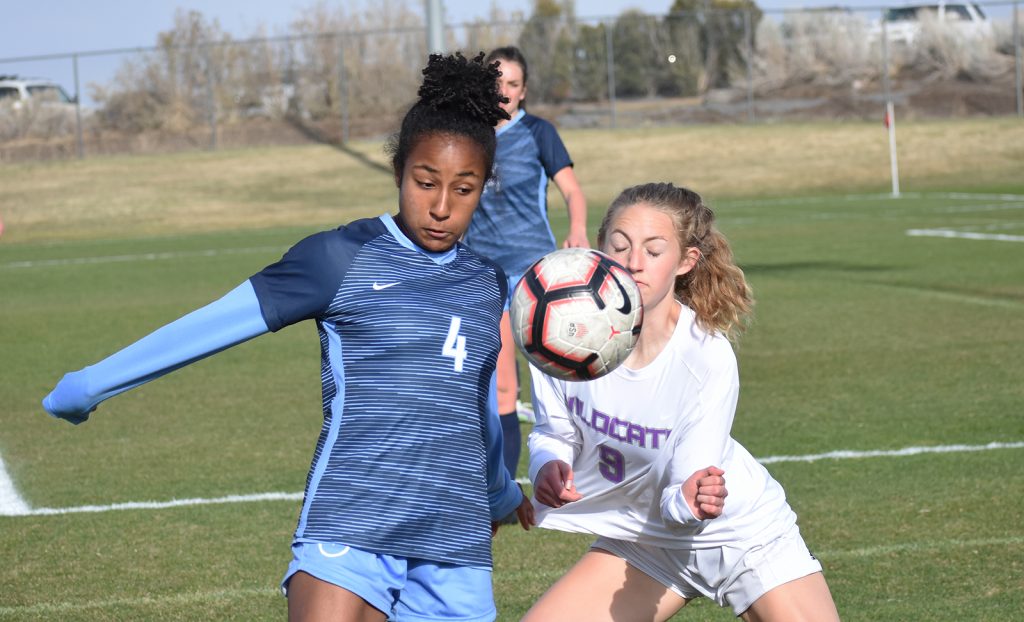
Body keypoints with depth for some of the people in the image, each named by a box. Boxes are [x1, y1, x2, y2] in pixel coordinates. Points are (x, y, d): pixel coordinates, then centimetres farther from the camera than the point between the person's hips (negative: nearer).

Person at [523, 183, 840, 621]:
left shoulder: (707, 357, -28)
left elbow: (685, 494, -28)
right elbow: (554, 432, -4)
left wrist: (687, 501, -51)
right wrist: (548, 465, -26)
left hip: (741, 532, -3)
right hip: (642, 536, 3)